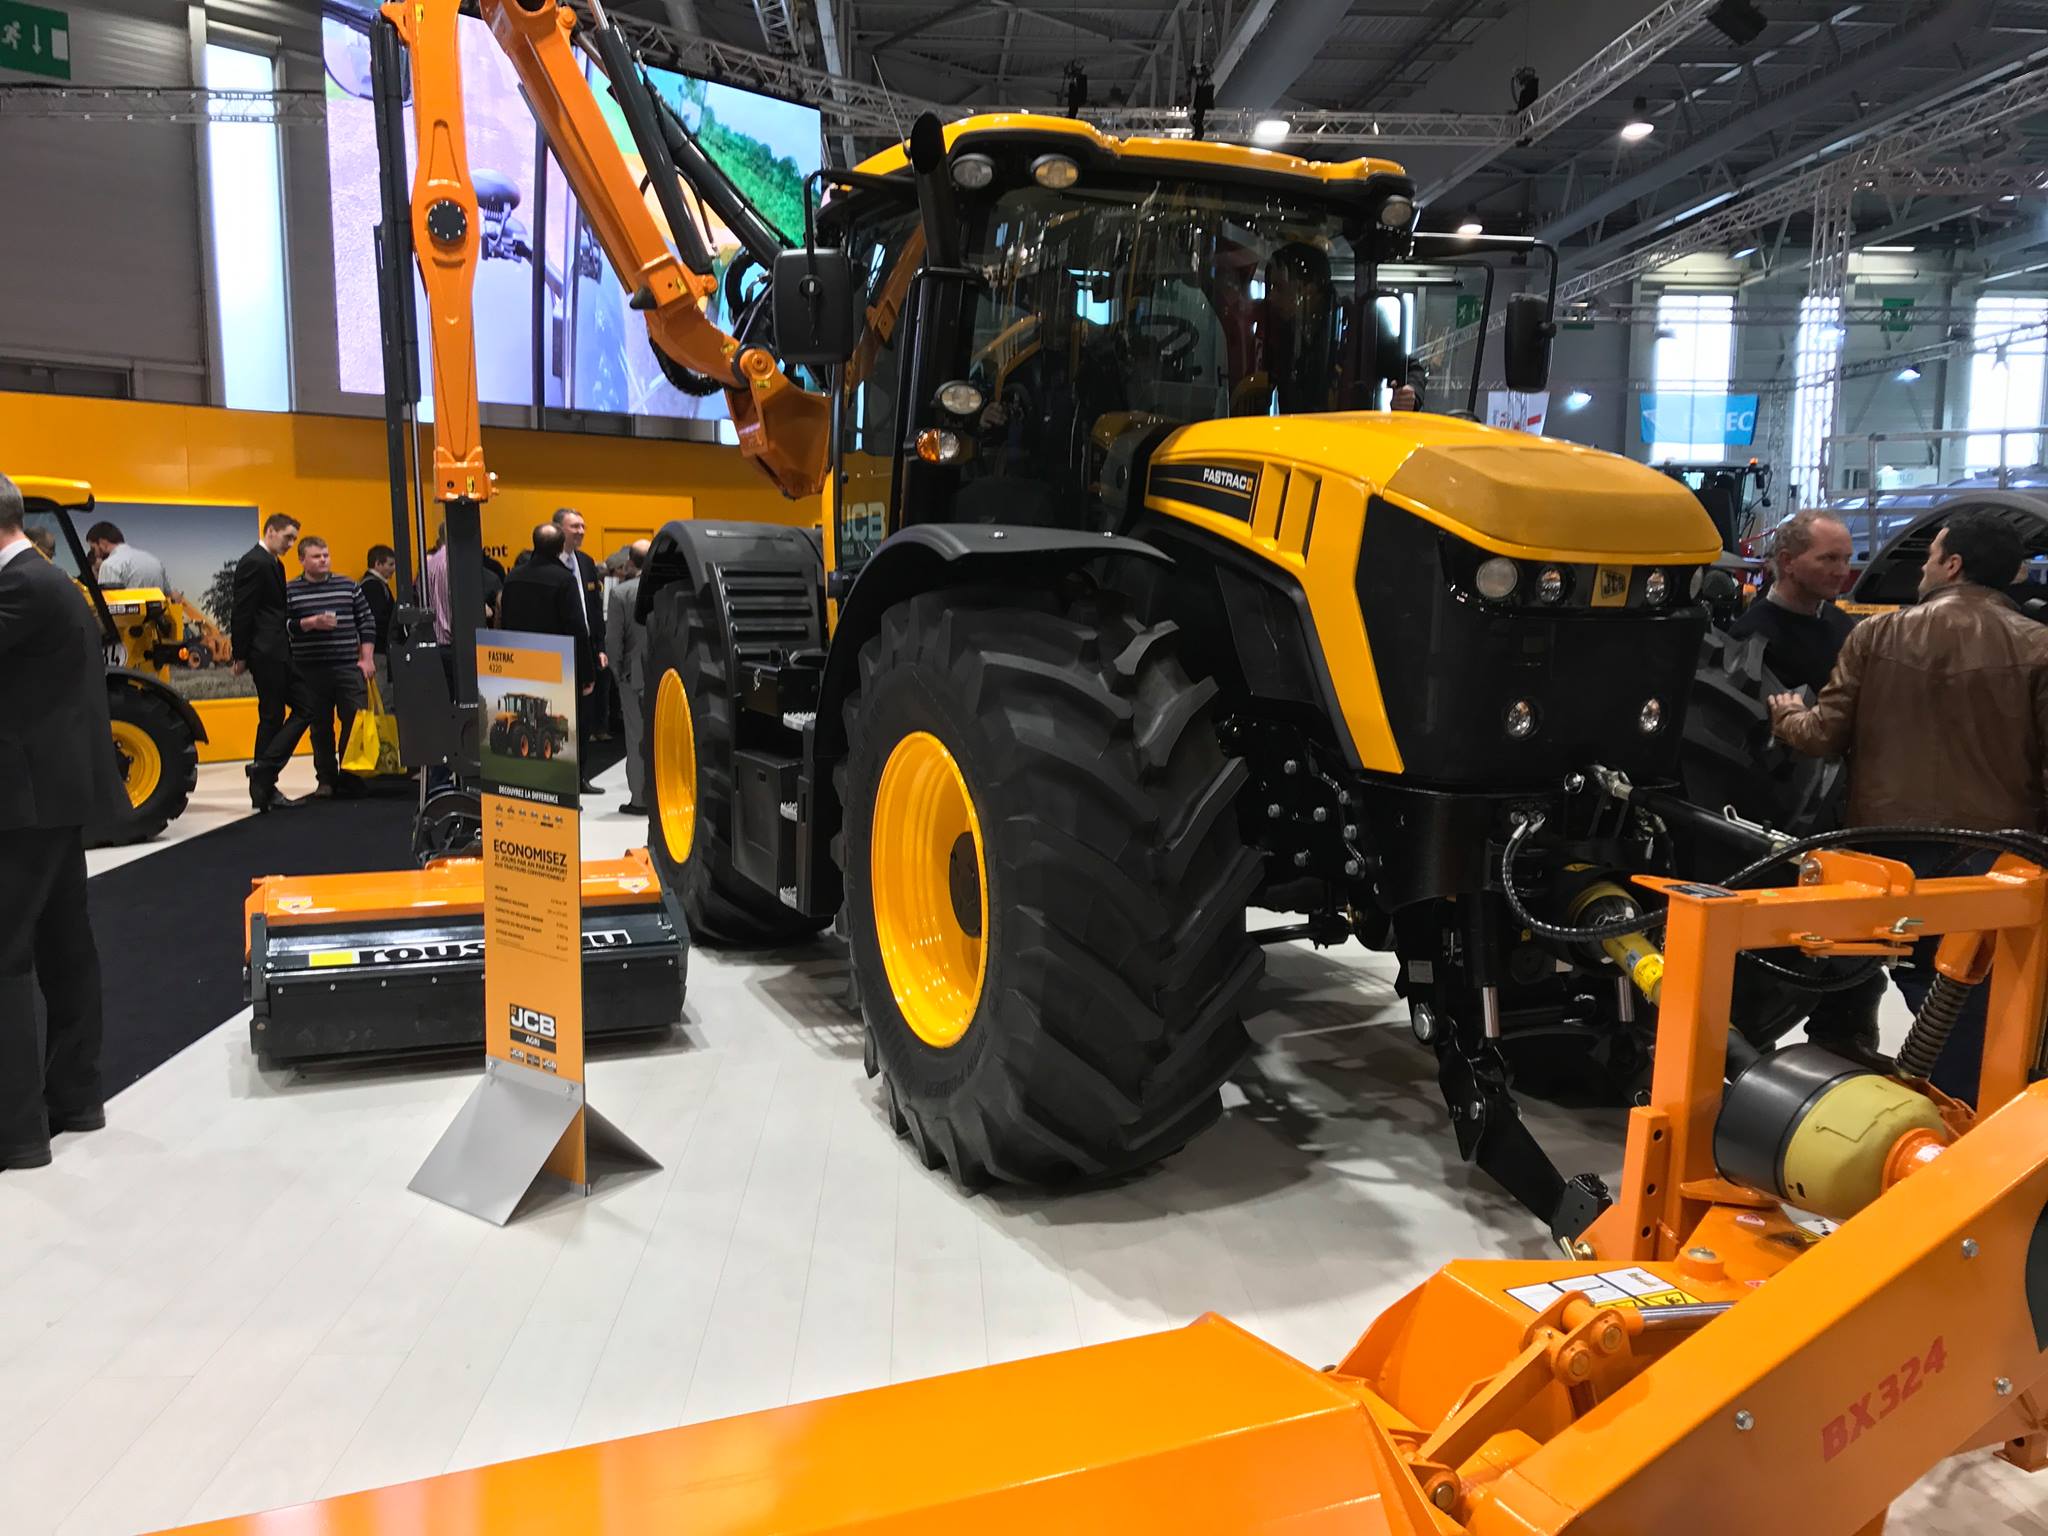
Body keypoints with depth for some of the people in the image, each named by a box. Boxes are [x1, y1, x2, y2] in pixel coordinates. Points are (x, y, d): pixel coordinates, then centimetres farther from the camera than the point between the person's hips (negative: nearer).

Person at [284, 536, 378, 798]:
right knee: (320, 727, 6)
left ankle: (350, 779, 6)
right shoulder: (290, 592, 3)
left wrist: (367, 659, 3)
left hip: (349, 667, 1)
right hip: (310, 671, -1)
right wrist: (310, 623, -17)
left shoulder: (348, 586, 9)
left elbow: (367, 623, 10)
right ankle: (326, 780, 14)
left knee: (356, 723, -3)